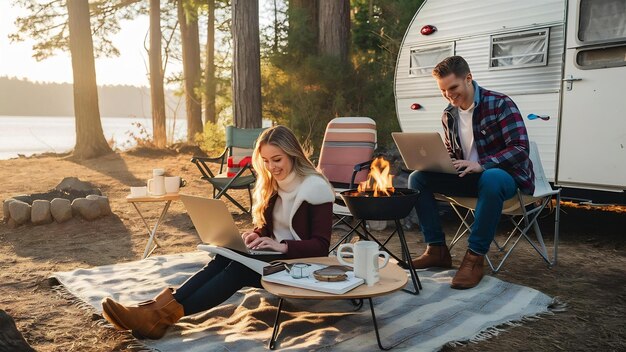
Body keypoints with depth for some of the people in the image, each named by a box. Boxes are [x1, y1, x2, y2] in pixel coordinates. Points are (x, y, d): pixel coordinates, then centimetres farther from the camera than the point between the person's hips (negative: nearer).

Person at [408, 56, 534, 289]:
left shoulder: (500, 104, -12)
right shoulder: (449, 115, 7)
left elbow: (520, 148, -19)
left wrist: (481, 165, -33)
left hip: (504, 175, -6)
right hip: (468, 177, 6)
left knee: (491, 179, -42)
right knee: (418, 178, -10)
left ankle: (475, 257, -29)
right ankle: (437, 249, -6)